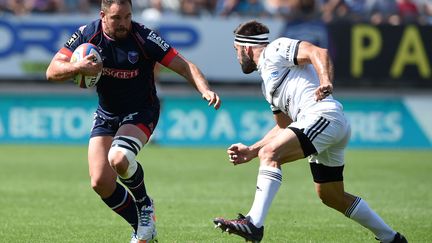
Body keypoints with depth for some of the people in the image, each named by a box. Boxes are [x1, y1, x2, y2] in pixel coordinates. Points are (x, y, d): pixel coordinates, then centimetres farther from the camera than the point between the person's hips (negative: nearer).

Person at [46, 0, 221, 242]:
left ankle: (145, 205, -2)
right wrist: (78, 67, -31)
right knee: (101, 183, -8)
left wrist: (206, 90, -38)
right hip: (107, 114, 4)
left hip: (141, 112, -4)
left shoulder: (143, 37, -21)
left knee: (118, 159, -32)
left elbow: (185, 66, -21)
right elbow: (52, 71, -10)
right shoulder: (87, 34, -11)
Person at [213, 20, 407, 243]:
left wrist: (325, 82, -29)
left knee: (270, 154, -23)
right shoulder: (267, 83, 31)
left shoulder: (275, 50, 4)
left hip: (323, 115, -10)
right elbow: (285, 128, 34)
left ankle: (254, 223, -36)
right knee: (331, 197, 18)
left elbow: (318, 52, -12)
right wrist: (251, 151, 25)